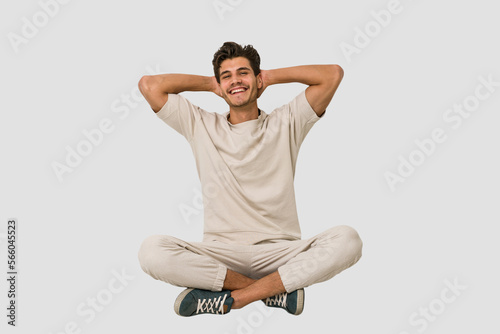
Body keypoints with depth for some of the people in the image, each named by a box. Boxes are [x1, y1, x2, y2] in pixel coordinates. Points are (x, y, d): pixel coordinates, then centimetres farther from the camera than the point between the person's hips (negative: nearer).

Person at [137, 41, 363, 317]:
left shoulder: (285, 123, 10)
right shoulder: (201, 126, 12)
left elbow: (333, 74, 2)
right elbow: (149, 85, 6)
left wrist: (271, 76, 12)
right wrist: (209, 83, 15)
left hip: (279, 252, 0)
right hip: (220, 255, 1)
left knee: (347, 240, -27)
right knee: (151, 250, -28)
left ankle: (230, 299, -23)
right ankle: (275, 290, -19)